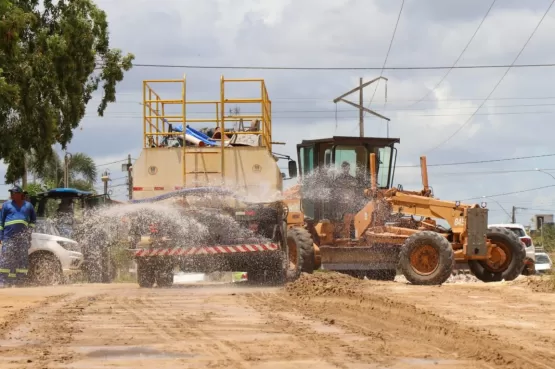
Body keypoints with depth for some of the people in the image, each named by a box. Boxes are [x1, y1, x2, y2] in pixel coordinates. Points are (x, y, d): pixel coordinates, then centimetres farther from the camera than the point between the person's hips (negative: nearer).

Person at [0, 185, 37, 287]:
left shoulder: (28, 205, 15)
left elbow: (33, 220, 29)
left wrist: (30, 230, 14)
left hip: (23, 237, 2)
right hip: (8, 236, -2)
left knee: (22, 260, 1)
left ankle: (20, 281, 5)